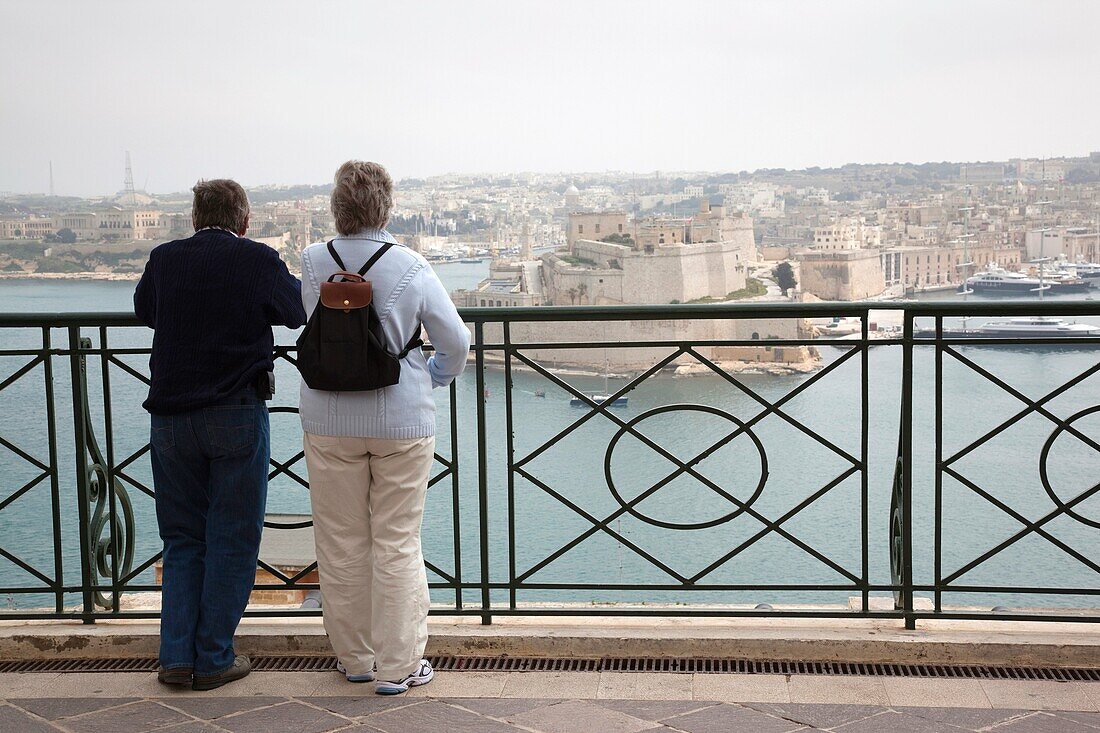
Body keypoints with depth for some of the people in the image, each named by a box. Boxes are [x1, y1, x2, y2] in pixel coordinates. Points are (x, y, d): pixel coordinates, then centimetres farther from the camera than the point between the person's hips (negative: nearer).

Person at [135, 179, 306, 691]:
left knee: (182, 538, 14)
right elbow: (298, 312, 8)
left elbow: (143, 309, 22)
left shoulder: (164, 259, 2)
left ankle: (176, 657, 13)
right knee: (232, 538, 7)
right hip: (237, 413, -3)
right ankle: (214, 659, 11)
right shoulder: (257, 260, -7)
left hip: (170, 414, 3)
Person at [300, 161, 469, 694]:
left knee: (341, 544, 12)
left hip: (330, 423, 2)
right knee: (397, 544, 6)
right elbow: (456, 343, -4)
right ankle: (399, 665, 11)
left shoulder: (312, 263, -4)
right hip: (402, 421, -2)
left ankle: (354, 658, 24)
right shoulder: (411, 268, -10)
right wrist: (431, 378, 16)